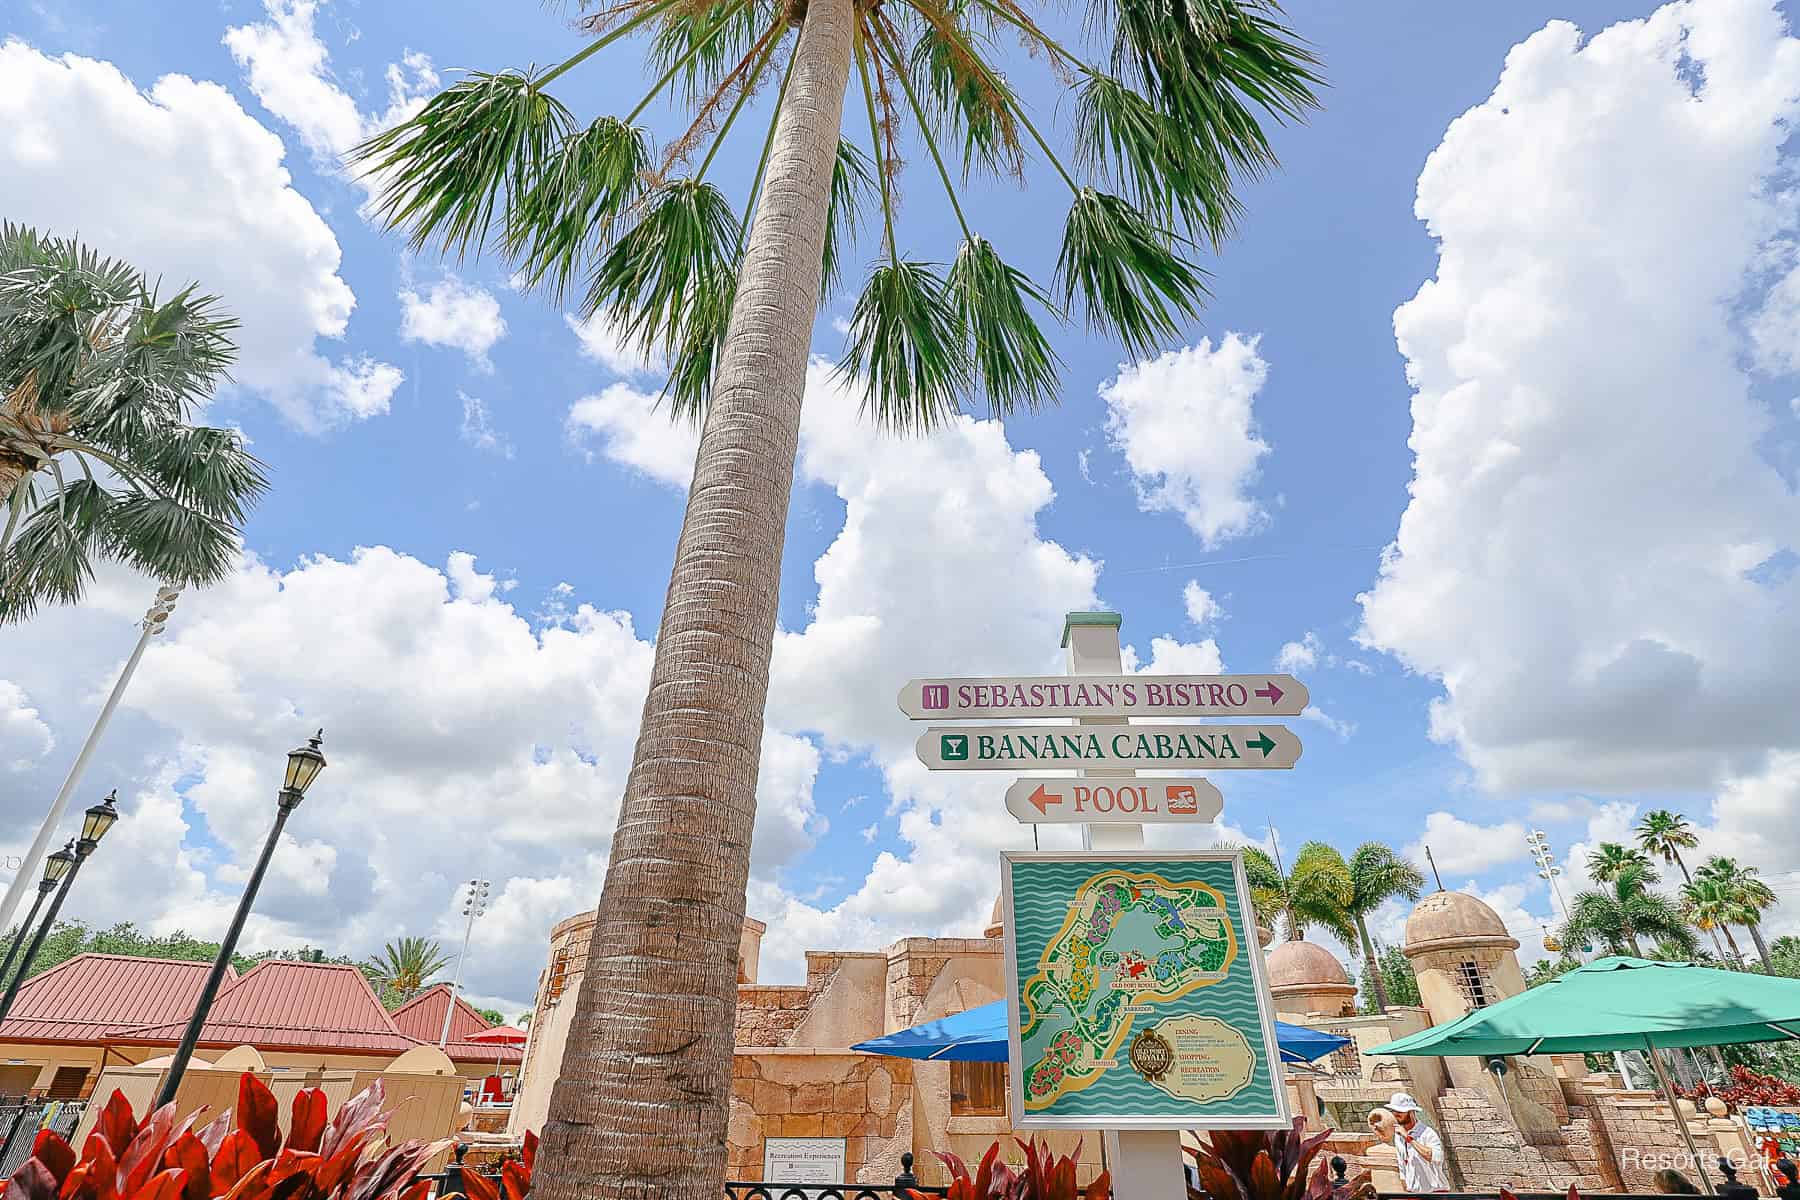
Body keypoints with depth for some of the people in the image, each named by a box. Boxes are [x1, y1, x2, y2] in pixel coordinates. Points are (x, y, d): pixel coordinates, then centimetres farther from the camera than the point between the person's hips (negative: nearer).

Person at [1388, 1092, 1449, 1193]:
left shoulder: (1427, 1133, -17)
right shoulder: (1398, 1135, 5)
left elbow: (1436, 1157, -36)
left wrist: (1409, 1138, -34)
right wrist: (1406, 1191, 15)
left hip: (1435, 1191, -7)